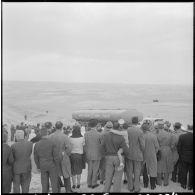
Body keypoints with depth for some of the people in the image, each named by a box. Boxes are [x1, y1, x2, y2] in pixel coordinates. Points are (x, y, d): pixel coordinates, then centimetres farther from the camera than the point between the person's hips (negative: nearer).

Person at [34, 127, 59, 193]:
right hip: (52, 166, -3)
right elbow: (56, 156, -13)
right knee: (54, 183, 7)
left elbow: (36, 158, 3)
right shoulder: (52, 143, -14)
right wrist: (57, 165, 2)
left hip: (42, 167, 3)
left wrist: (39, 167, 14)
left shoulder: (37, 144, -4)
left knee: (45, 185, 11)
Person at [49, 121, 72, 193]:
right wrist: (66, 154, 0)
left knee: (56, 176, 16)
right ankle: (68, 190, 22)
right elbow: (69, 148, -17)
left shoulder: (50, 137, -9)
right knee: (66, 175, 13)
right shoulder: (65, 137, -18)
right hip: (63, 159, -3)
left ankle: (57, 190, 25)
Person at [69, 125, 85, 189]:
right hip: (80, 155, 1)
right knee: (79, 171, 15)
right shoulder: (82, 138, -11)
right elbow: (83, 145, -2)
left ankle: (74, 184, 16)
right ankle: (78, 184, 20)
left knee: (73, 171, 12)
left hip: (72, 155, -1)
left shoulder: (70, 138, -14)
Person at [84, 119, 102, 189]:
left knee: (89, 169, 15)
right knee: (95, 170, 8)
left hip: (89, 155, 3)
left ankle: (89, 183, 22)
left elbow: (84, 144, 0)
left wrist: (86, 153, 12)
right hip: (97, 155, -3)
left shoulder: (86, 134, -6)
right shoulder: (99, 134, -15)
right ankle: (94, 184, 16)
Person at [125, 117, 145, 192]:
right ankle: (136, 188, 20)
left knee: (129, 171, 14)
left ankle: (130, 187, 25)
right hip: (137, 155, -2)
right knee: (137, 172, 12)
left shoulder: (126, 130, -10)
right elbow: (142, 145, -14)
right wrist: (142, 152, 5)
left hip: (128, 154, 3)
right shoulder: (140, 132, -18)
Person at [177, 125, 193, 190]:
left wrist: (180, 155, 7)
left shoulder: (182, 136, -13)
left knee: (183, 172, 16)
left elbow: (179, 147, -7)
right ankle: (190, 186, 25)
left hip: (183, 158, 2)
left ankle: (183, 184, 28)